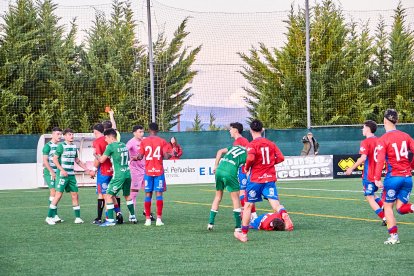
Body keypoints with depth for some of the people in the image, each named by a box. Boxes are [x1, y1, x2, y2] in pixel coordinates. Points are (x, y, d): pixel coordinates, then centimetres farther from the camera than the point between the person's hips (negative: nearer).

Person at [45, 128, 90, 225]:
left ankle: (77, 217, 9)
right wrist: (62, 170, -18)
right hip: (62, 174, -7)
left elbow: (77, 160, 24)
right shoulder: (61, 146, -7)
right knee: (58, 194, -10)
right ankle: (49, 217, -4)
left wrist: (86, 168, 19)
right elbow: (55, 159, -10)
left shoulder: (74, 146, 13)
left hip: (71, 174, 7)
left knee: (75, 194, 4)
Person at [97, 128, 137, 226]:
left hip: (119, 175, -7)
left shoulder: (111, 146, -9)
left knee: (108, 195, -3)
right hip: (128, 173, 7)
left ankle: (110, 220, -10)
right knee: (127, 195, 24)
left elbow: (102, 160, -6)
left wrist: (96, 156, 14)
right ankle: (133, 217, 30)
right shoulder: (124, 145, 12)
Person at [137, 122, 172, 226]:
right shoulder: (162, 141, -1)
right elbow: (166, 156, -8)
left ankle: (148, 219, 2)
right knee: (159, 194, 0)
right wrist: (171, 154, 13)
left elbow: (140, 156, -2)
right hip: (159, 171, -1)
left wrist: (135, 158, 18)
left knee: (148, 194, 5)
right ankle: (159, 219, -7)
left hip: (148, 171, 1)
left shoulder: (144, 142, 0)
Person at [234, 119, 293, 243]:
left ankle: (244, 234, 15)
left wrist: (246, 167, -6)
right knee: (275, 202, -7)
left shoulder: (252, 145, -8)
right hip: (270, 178, 4)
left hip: (256, 179, -4)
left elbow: (251, 158, -24)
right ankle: (285, 217, -39)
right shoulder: (270, 143, 8)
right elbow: (280, 157, 5)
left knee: (248, 205, 9)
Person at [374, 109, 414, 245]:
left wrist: (377, 179, -17)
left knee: (388, 207, 10)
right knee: (401, 208, 11)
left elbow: (380, 160, -17)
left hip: (393, 177, -4)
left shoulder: (383, 140, -8)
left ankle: (393, 236, 5)